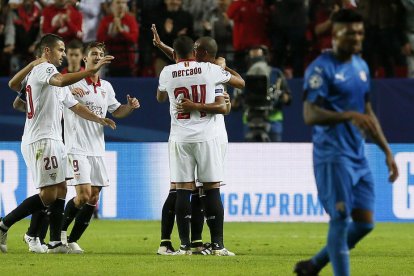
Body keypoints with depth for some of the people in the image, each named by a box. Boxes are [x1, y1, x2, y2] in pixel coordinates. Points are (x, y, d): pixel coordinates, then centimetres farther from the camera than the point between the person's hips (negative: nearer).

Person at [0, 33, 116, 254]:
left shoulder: (53, 78, 23)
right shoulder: (43, 69, -9)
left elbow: (75, 106, 29)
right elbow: (62, 81, -31)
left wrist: (100, 120, 23)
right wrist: (93, 70, -34)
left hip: (53, 140, 10)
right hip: (40, 141, -10)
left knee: (60, 190, 6)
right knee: (48, 194, -12)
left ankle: (55, 242, 5)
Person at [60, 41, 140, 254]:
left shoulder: (106, 87, 14)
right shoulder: (73, 83, -6)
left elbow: (116, 111, 27)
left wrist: (130, 106, 6)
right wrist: (70, 90, -37)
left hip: (97, 150, 7)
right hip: (77, 148, -7)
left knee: (93, 199, 3)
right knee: (83, 194, -16)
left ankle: (72, 240, 13)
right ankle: (60, 230, 6)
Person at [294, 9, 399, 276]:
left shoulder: (361, 66, 15)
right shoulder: (321, 69, -11)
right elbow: (310, 115, -20)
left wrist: (387, 151, 19)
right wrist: (350, 116, -32)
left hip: (358, 156, 8)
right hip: (332, 155, -8)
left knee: (365, 223, 6)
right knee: (341, 220, -11)